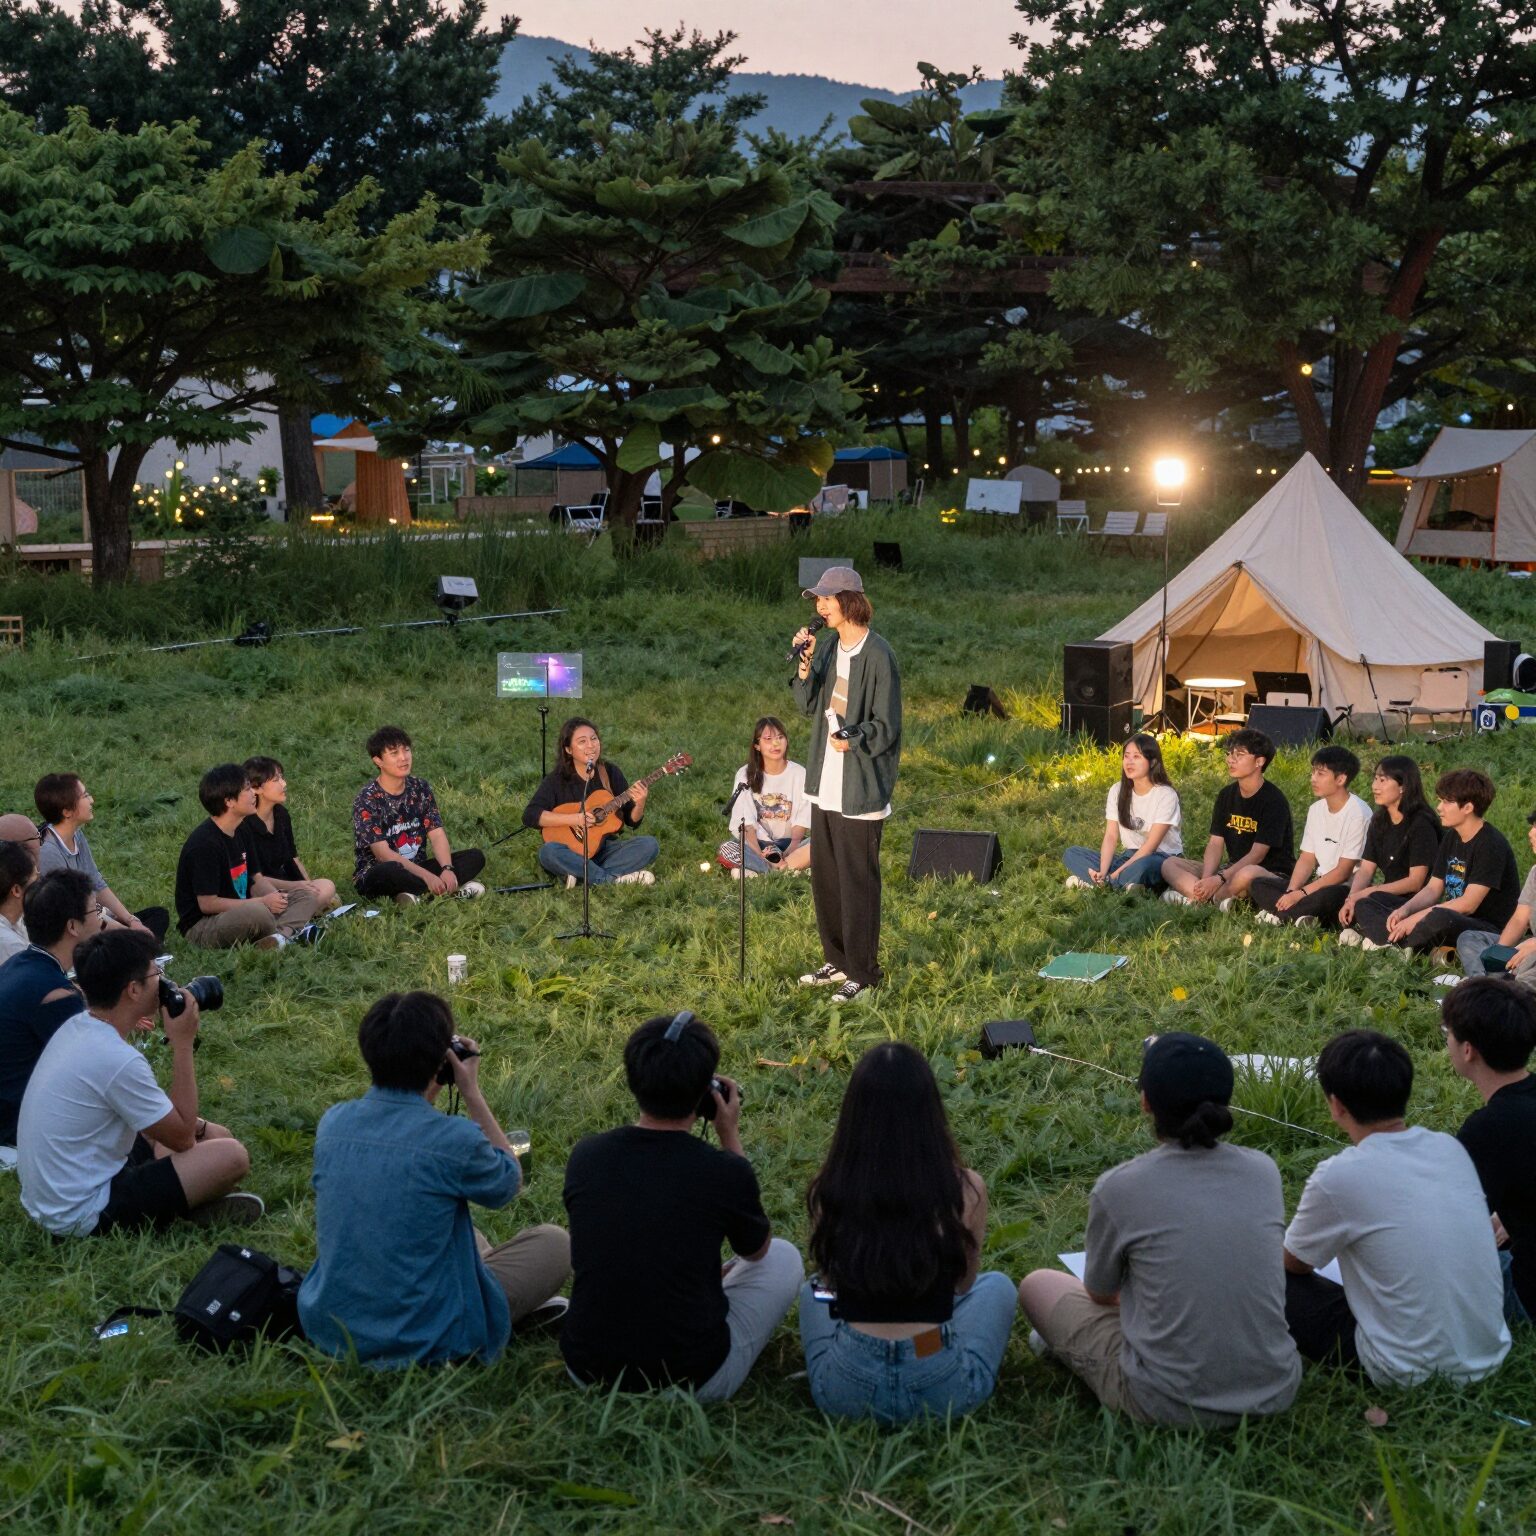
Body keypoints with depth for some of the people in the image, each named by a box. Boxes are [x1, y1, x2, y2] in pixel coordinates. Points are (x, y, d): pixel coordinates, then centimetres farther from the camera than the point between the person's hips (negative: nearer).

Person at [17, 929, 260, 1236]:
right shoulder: (117, 1060, -27)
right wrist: (183, 1044, -14)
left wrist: (198, 1127, 6)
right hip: (85, 1218, -10)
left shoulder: (76, 1028, 2)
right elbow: (182, 1137, -14)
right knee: (232, 1156, -14)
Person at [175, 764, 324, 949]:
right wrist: (263, 902, -19)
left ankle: (281, 934, -25)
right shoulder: (205, 843, -20)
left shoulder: (241, 831, 9)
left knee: (306, 898, 2)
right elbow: (207, 903, -22)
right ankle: (290, 930, -12)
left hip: (240, 913, 10)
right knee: (258, 913, -40)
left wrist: (274, 895, -10)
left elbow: (256, 878, 14)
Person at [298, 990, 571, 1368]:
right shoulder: (454, 1139, -21)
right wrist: (472, 1092, 2)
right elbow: (508, 1183, 2)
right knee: (555, 1243, 11)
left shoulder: (332, 1123, -5)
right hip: (422, 1343, -6)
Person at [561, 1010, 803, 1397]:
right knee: (784, 1257, 18)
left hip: (587, 1371, 4)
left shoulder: (584, 1156, -7)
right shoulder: (726, 1171, -17)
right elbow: (756, 1249, 8)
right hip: (694, 1382, -4)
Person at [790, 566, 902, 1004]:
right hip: (825, 785, 8)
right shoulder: (828, 647, 9)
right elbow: (810, 704, 8)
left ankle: (863, 972, 9)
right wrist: (805, 665, -7)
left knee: (857, 881, -1)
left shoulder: (876, 656, -16)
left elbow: (886, 726, -14)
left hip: (860, 789, -8)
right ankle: (837, 960, 31)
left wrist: (852, 742, -29)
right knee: (824, 877, 17)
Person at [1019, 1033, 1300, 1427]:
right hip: (1276, 1394, 4)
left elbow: (1100, 1294, 8)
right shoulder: (1265, 1172, -1)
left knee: (1038, 1285, 15)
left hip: (1173, 1407, -4)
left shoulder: (1118, 1188, -12)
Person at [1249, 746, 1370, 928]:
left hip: (1348, 888, -8)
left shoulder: (1358, 813, -14)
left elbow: (1343, 872, -16)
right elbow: (1307, 859, 9)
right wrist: (1291, 893, -10)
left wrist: (1301, 893, -19)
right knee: (1258, 885, -6)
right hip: (1319, 883, 8)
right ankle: (1299, 916, -27)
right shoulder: (1316, 809, 10)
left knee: (1324, 897, -41)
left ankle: (1277, 915, -23)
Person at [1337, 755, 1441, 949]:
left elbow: (1416, 881, -16)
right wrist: (1352, 898, -15)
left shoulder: (1421, 824, -12)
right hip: (1390, 898, 7)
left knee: (1364, 906, -32)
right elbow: (1366, 869, 6)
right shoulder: (1380, 821, 11)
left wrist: (1364, 893, -19)